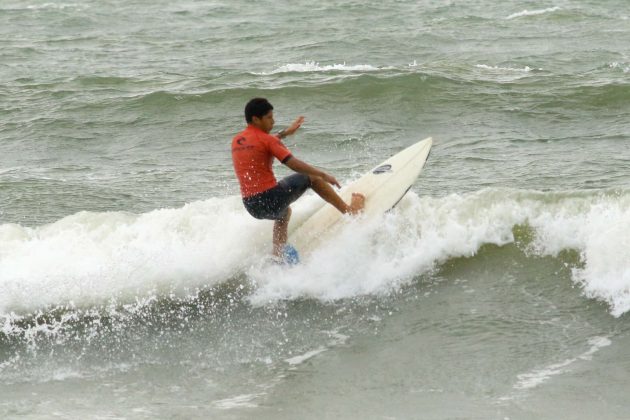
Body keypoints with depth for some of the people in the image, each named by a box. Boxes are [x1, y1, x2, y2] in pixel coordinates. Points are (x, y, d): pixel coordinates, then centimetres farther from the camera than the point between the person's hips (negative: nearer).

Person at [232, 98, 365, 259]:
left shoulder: (236, 141, 13)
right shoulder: (266, 140, -9)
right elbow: (294, 164, -15)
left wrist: (285, 133, 41)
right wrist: (324, 175, -7)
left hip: (252, 207, 7)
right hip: (271, 199, -7)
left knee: (284, 211, 39)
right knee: (312, 177, 11)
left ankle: (278, 257, 30)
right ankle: (349, 209, 17)